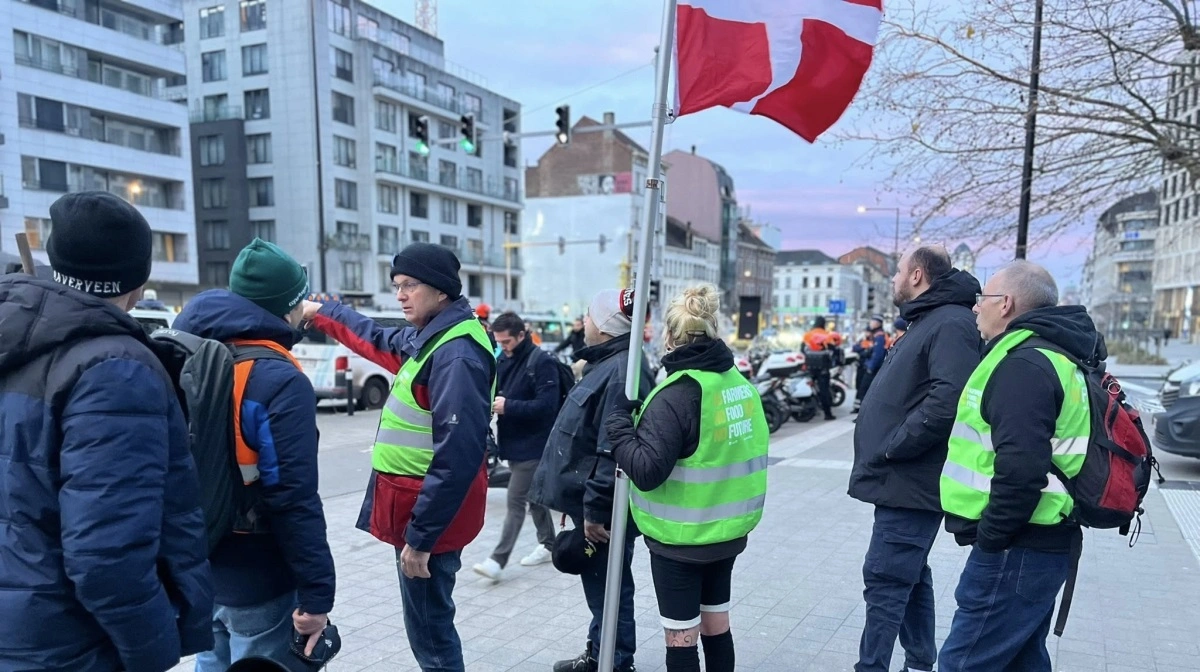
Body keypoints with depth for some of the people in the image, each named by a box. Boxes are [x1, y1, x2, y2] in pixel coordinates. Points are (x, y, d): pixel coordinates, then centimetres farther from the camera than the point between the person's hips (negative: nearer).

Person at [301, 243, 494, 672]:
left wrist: (420, 536, -24)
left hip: (427, 514, -10)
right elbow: (378, 341, 31)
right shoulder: (429, 338, 9)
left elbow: (456, 457, -26)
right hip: (419, 504, 10)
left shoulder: (457, 355, -22)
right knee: (430, 622, 20)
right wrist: (319, 312, 36)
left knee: (428, 629, 1)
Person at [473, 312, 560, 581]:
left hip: (532, 445, -8)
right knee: (533, 496, 18)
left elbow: (547, 405, -21)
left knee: (516, 501, -5)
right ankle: (548, 545, 32)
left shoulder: (541, 361, -15)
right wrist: (491, 402, -6)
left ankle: (498, 560, -1)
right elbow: (495, 390, 17)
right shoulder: (504, 361, 8)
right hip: (512, 442, 8)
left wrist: (509, 406, -25)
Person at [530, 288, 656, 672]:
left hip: (603, 508, -11)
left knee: (609, 588, 4)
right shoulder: (610, 362, 12)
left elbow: (614, 451, -28)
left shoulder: (621, 371, -23)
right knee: (597, 584, 22)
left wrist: (595, 508, -24)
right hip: (593, 501, 11)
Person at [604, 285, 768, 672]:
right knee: (716, 627, 21)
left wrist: (619, 424, -12)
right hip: (728, 530, 7)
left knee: (681, 638, 6)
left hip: (680, 538, -7)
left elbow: (647, 471, -25)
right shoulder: (741, 383, 3)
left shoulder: (677, 394, -20)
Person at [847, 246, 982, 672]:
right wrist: (887, 448, 12)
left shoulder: (950, 324, -16)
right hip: (905, 480, 10)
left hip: (910, 483, -10)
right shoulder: (925, 323, 17)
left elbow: (948, 399, -30)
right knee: (909, 577, 18)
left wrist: (893, 447, -22)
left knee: (885, 580, -5)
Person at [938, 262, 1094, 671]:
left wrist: (988, 539, -18)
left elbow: (1021, 469, -29)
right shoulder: (1048, 355, 15)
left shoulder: (1023, 364, -18)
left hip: (1017, 550, -11)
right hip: (1041, 542, 11)